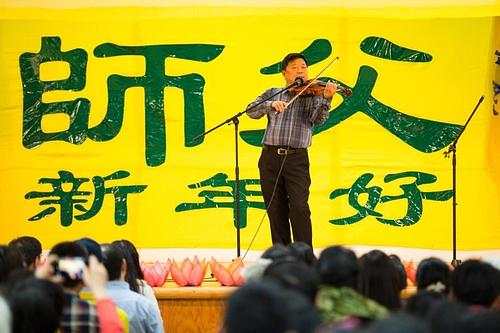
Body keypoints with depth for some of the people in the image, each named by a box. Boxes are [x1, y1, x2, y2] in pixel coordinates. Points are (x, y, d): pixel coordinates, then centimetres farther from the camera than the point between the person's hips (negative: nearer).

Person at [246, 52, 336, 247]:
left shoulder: (312, 95, 9)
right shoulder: (272, 93, 16)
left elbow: (318, 119, -9)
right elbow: (251, 111, 3)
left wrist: (326, 99, -27)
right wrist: (271, 105, -16)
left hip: (296, 158, -2)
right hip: (270, 158, 2)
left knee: (299, 208, -13)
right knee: (276, 211, 5)